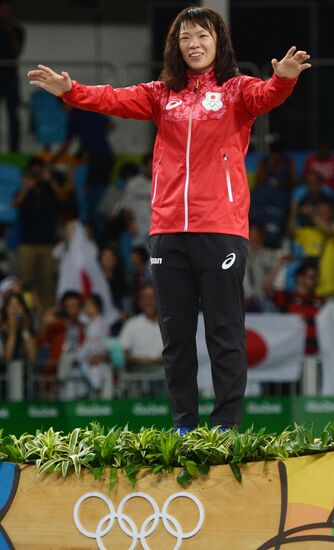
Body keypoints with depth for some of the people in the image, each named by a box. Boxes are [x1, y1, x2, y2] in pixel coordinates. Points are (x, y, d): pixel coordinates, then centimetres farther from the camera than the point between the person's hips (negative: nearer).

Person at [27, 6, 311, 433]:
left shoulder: (236, 90, 4)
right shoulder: (163, 94, 14)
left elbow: (265, 97, -16)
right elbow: (115, 100, 3)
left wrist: (283, 80, -38)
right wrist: (71, 91, -13)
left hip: (220, 228, -4)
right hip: (168, 229, 4)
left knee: (224, 331, -2)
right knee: (175, 332, 8)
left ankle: (226, 425, 2)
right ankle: (183, 424, 16)